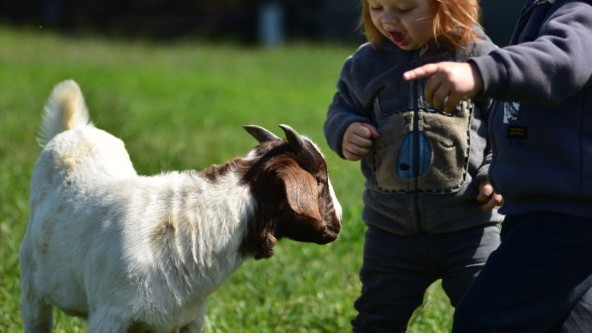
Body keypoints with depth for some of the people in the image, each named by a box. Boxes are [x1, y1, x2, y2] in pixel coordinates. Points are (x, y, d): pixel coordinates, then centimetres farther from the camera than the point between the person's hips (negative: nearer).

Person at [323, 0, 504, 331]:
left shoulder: (479, 56, -9)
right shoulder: (368, 62, 0)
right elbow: (342, 109, 15)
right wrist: (344, 130, -8)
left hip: (468, 227, -3)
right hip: (391, 228, 3)